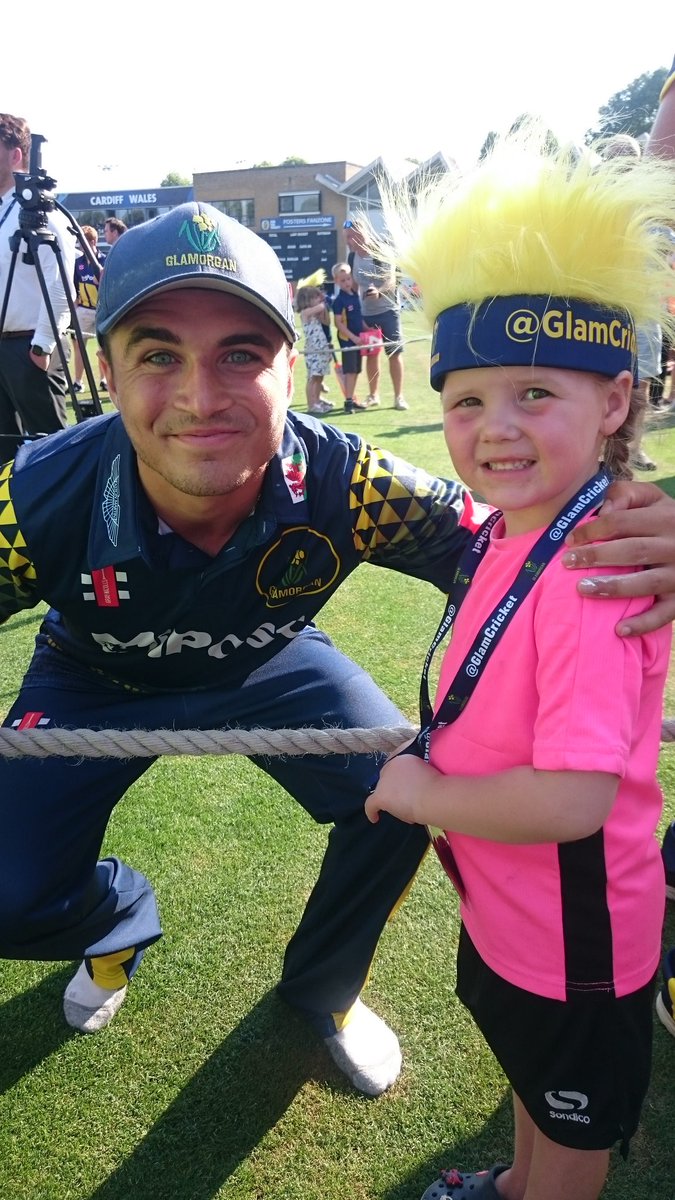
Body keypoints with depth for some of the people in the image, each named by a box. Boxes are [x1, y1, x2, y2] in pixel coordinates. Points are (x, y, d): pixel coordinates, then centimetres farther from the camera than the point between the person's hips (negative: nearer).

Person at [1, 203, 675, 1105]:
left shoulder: (344, 485, -34)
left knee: (401, 797, -15)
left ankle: (323, 987, 19)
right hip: (96, 685, 0)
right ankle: (118, 916, 29)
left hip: (269, 666, 1)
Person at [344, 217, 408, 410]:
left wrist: (378, 292, -39)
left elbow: (391, 281, -19)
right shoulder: (352, 257, 5)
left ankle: (399, 396, 2)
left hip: (388, 310, -5)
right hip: (366, 313, 5)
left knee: (394, 353, -4)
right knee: (371, 354, 9)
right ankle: (373, 395, 19)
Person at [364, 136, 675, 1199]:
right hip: (504, 905, 9)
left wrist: (419, 792, -24)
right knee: (531, 1081, 35)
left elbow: (572, 800, -36)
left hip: (573, 940, -8)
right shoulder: (505, 531, -8)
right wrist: (438, 754, -2)